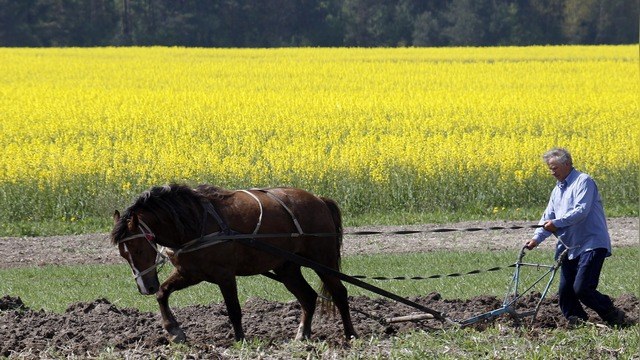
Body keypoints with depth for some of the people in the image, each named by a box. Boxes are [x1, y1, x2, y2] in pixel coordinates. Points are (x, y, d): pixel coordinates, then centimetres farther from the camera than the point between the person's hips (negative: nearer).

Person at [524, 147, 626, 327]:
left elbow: (581, 211, -21)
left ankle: (614, 316, 0)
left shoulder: (583, 181, -9)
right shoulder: (557, 190, 19)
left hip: (591, 245, -9)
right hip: (570, 249, 9)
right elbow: (548, 217, 12)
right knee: (565, 292, 4)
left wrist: (557, 223, -24)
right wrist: (537, 238, -4)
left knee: (582, 288, -16)